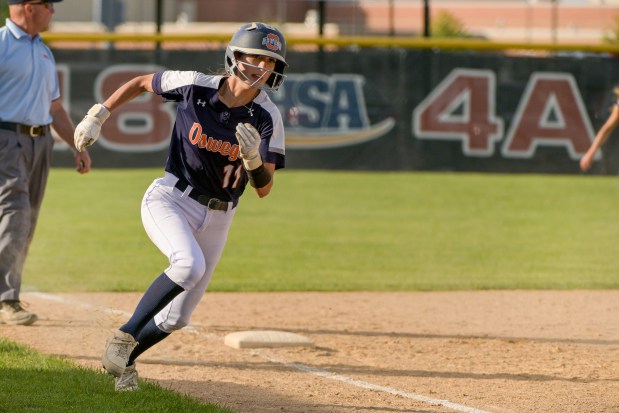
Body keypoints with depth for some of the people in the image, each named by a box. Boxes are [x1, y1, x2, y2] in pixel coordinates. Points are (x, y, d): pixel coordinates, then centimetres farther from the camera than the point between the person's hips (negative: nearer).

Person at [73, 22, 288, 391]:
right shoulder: (195, 85, -14)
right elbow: (142, 83, 4)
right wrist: (98, 115, 1)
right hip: (169, 199, -4)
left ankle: (123, 360, 34)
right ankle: (124, 336, -20)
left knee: (178, 316, 9)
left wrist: (253, 157, -33)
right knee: (190, 264, -34)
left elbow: (264, 188, -13)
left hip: (217, 218, 4)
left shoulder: (268, 118, -11)